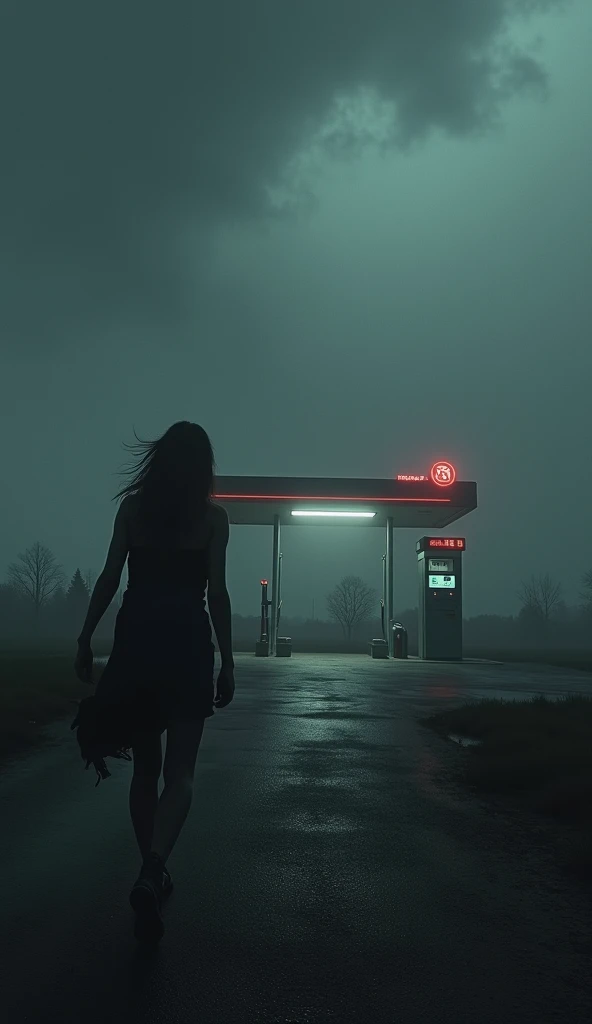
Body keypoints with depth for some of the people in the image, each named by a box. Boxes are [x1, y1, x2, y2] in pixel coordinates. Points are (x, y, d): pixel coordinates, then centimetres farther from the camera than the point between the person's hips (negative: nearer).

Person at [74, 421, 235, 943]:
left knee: (145, 767, 15)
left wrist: (86, 640, 7)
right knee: (179, 770, 1)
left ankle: (153, 872, 22)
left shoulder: (132, 506, 5)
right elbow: (216, 592, -5)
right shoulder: (212, 516, 0)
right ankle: (151, 872, -20)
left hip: (135, 641, 2)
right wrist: (227, 663, -2)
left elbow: (109, 579, 1)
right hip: (187, 644, -2)